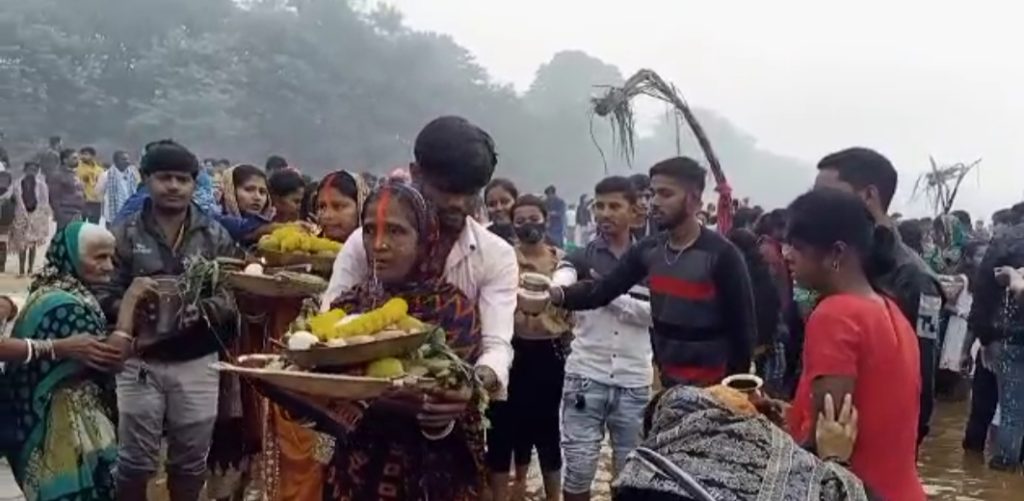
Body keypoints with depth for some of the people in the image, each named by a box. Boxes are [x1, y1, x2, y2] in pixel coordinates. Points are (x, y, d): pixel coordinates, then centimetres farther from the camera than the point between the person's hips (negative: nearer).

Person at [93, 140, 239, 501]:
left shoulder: (215, 236, 4)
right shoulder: (125, 234, -1)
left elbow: (235, 294, -1)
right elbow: (103, 294, -4)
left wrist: (202, 310, -20)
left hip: (197, 362, 2)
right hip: (140, 360, -1)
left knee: (191, 459, 13)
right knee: (135, 460, 7)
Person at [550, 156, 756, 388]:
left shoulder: (721, 255, -14)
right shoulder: (648, 250, 3)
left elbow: (743, 328, -12)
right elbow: (603, 289, 0)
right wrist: (559, 294, -19)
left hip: (710, 388, -6)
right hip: (666, 381, 6)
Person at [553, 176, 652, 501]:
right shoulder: (580, 258, 1)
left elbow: (654, 313, -3)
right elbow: (559, 285, -20)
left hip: (634, 382, 1)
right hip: (585, 377, -1)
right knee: (578, 471, 1)